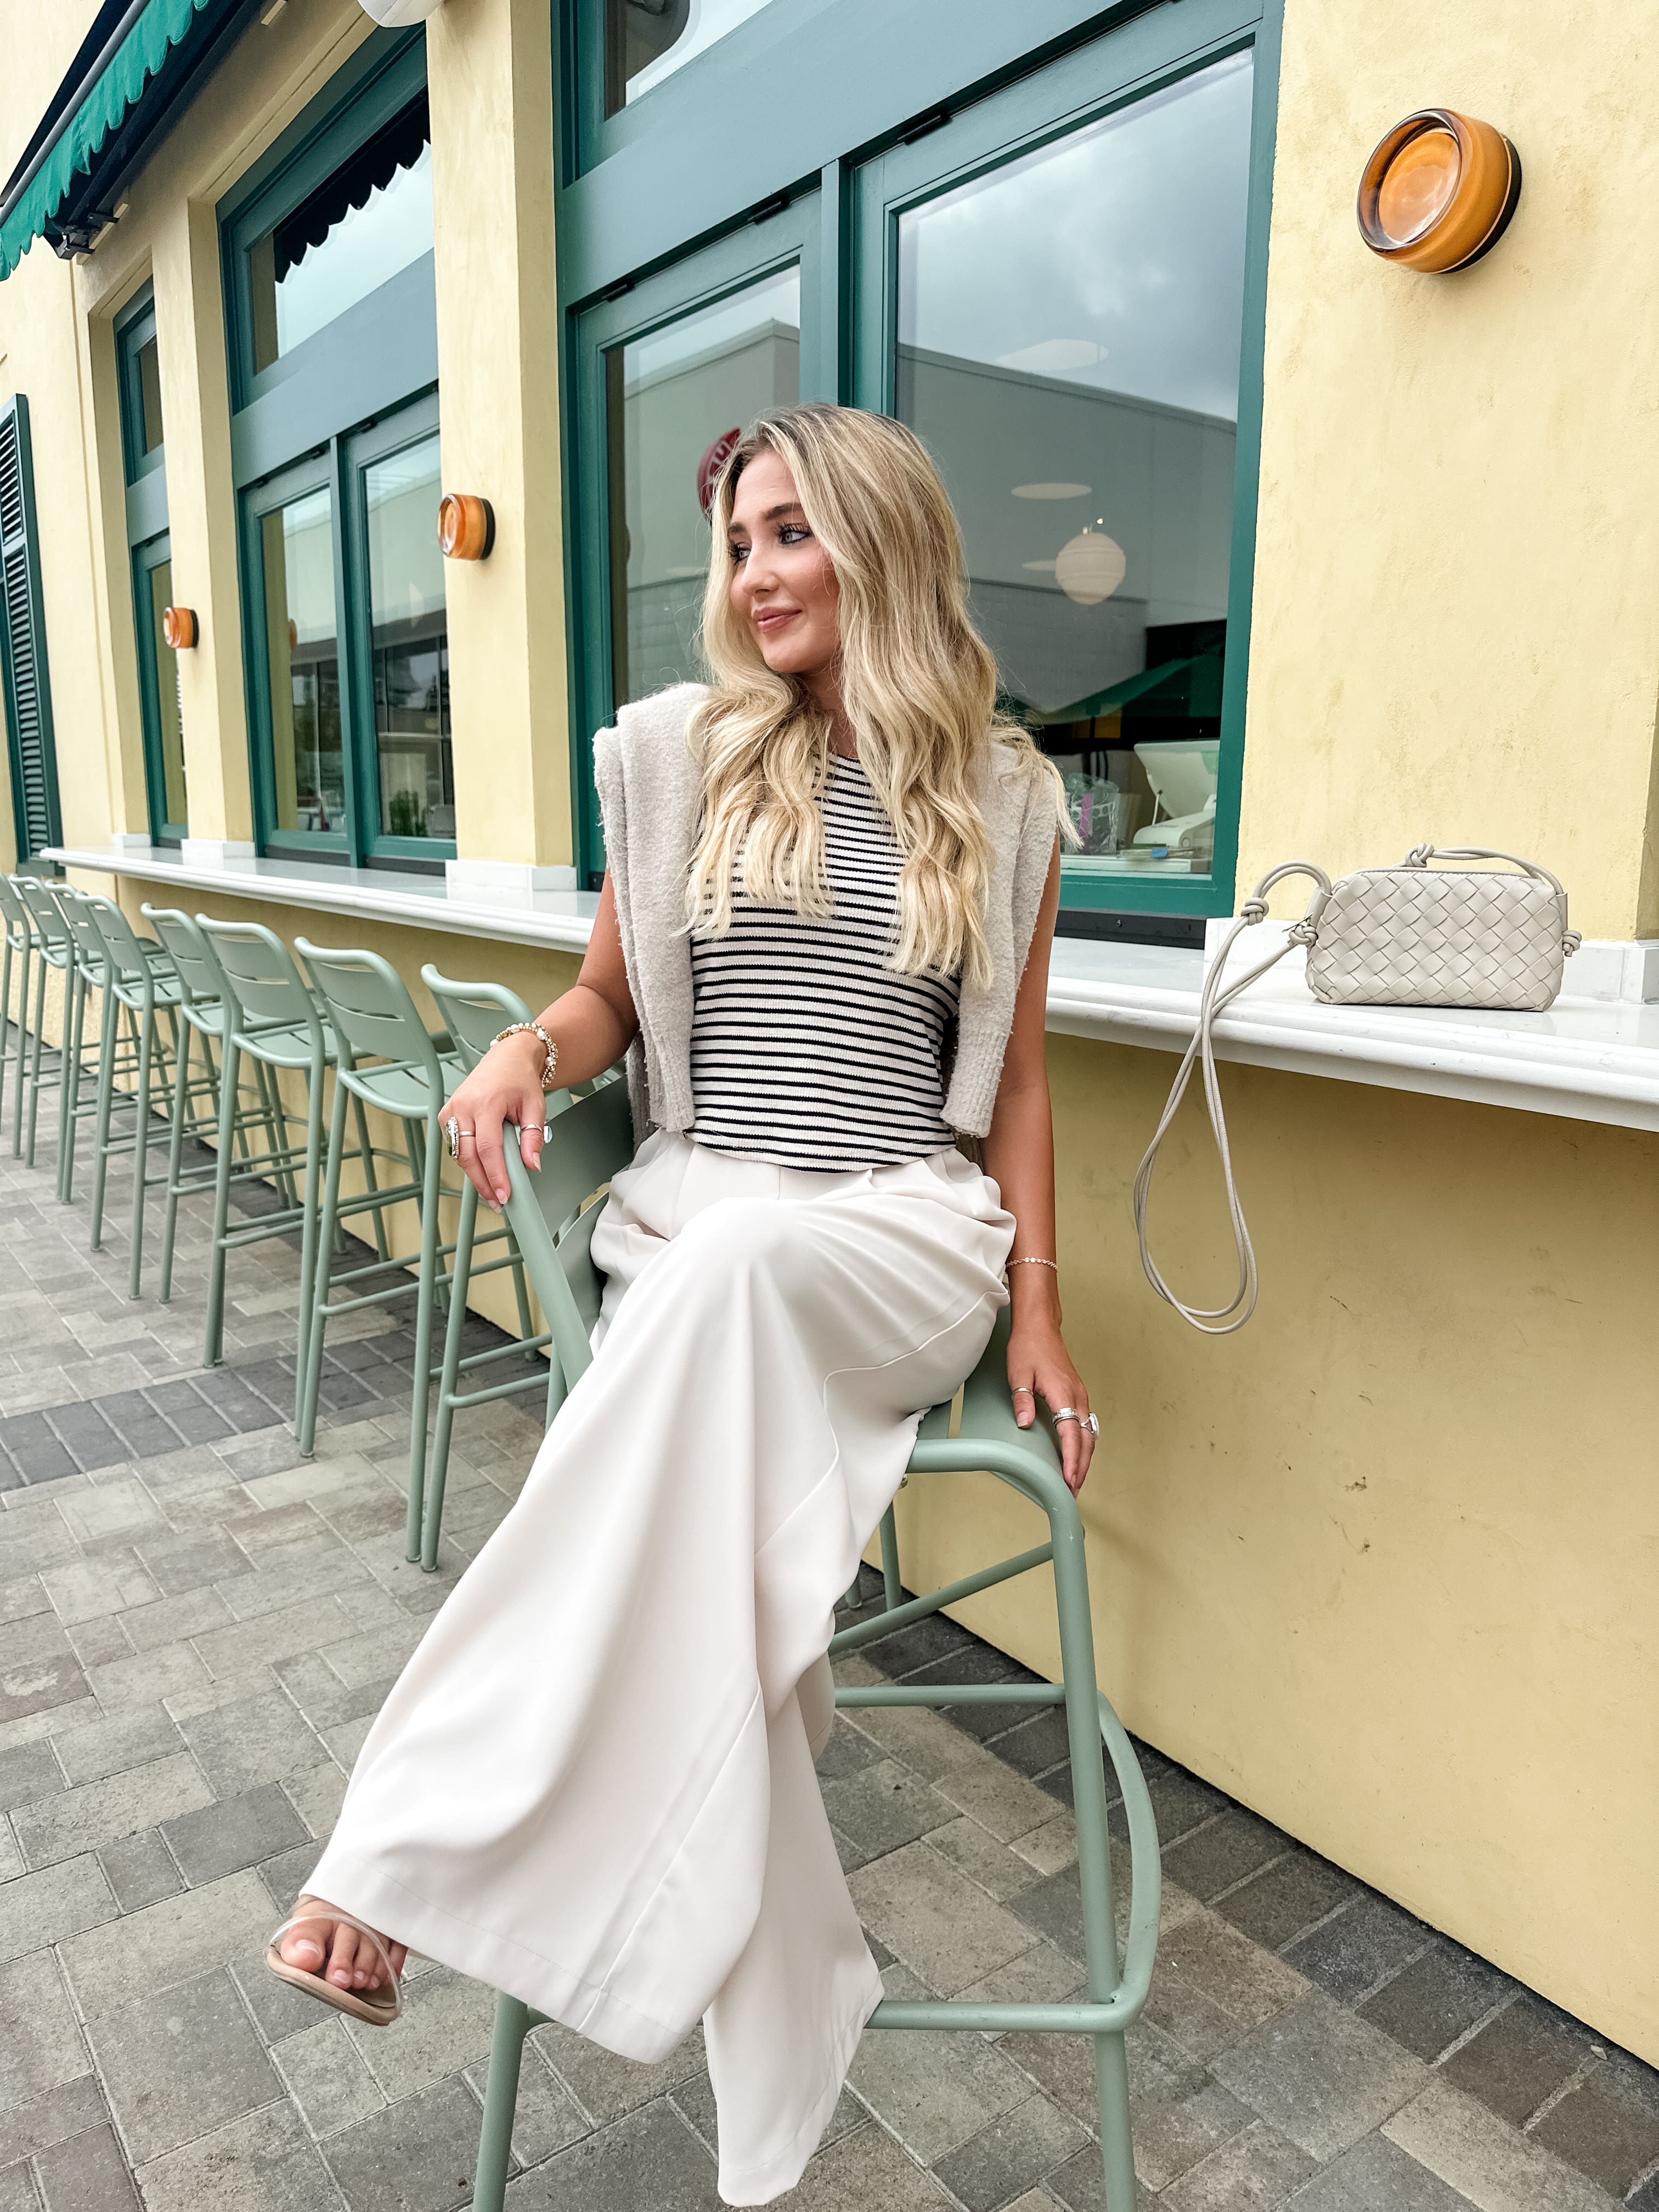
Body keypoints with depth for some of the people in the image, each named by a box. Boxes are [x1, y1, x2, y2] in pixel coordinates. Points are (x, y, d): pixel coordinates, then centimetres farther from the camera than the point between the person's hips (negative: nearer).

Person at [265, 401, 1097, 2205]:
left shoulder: (1002, 792, 9)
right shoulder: (679, 752, 10)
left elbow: (1012, 1079, 11)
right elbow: (613, 999, 17)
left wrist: (1037, 1311, 6)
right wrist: (528, 1046, -7)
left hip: (905, 1235, -1)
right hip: (694, 1221, 2)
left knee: (725, 1267, -38)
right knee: (699, 1582, -27)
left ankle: (406, 1839, -29)